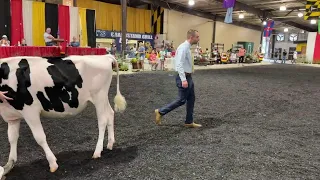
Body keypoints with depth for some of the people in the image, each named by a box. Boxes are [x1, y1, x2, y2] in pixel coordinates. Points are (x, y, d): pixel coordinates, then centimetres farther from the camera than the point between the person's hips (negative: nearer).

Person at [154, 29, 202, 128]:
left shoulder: (187, 48, 13)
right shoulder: (183, 47, -18)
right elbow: (179, 64, -26)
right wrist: (183, 80, -29)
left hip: (188, 77, 10)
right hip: (184, 77, -10)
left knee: (191, 99, 11)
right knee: (182, 100, -3)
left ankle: (189, 122, 20)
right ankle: (160, 112, 8)